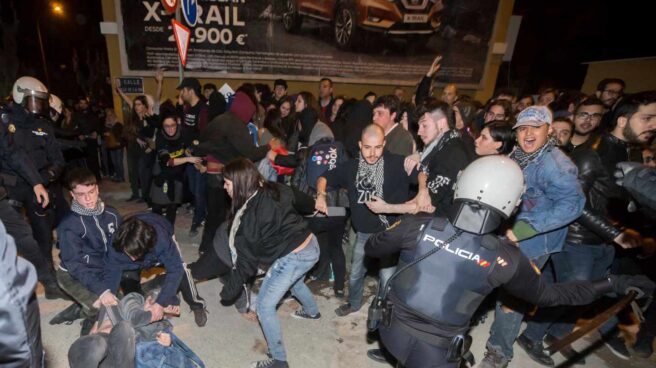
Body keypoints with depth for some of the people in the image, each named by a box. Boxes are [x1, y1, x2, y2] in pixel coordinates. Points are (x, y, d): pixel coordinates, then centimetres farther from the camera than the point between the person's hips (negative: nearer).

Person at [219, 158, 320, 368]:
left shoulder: (248, 215, -20)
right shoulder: (272, 190, -1)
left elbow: (246, 259, -12)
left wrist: (229, 290, 0)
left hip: (293, 258, -9)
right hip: (311, 245, 9)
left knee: (265, 306, 7)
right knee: (294, 280, 38)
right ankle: (312, 311, 65)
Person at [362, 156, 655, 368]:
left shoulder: (418, 225, -20)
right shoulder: (505, 259, -18)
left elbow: (371, 248, -4)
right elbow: (547, 295, 2)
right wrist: (613, 284, 12)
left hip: (393, 329, 2)